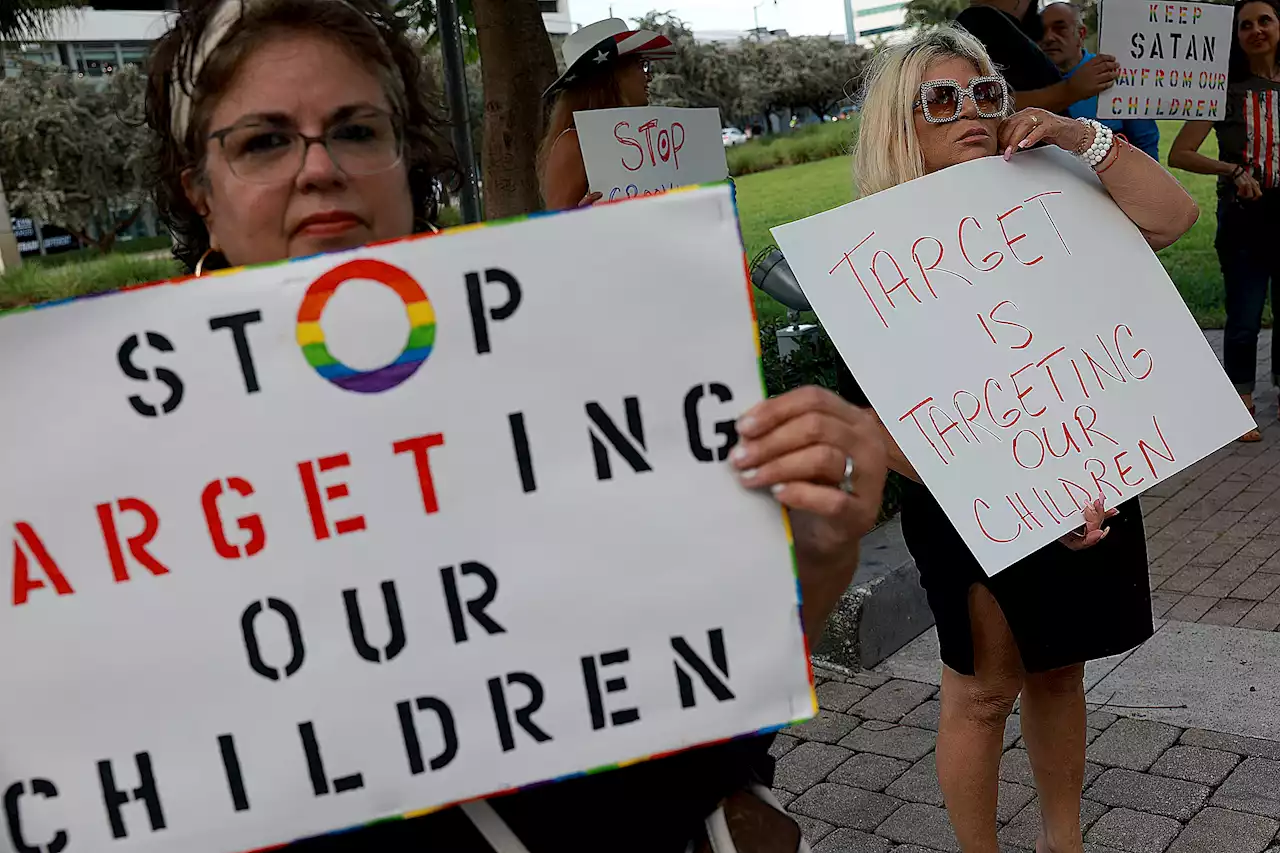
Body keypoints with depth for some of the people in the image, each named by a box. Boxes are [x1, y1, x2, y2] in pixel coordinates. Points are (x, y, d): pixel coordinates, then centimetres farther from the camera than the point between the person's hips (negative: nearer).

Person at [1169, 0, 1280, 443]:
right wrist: (1233, 170, -18)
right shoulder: (1226, 88, -4)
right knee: (1244, 319, -1)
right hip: (1243, 218, -2)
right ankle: (1242, 405, 12)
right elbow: (1179, 155, -8)